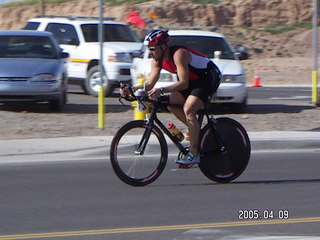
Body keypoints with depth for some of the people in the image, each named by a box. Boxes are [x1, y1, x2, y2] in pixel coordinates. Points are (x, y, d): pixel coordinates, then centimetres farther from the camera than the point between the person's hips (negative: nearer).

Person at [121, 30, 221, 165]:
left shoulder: (179, 54, -30)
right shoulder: (157, 60, -5)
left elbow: (183, 83, -38)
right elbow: (150, 83, -5)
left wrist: (161, 91, -49)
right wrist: (132, 89, -22)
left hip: (209, 77, -9)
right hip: (193, 80, 9)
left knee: (188, 109, -24)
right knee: (171, 103, -5)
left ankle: (194, 154, -22)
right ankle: (196, 131, 9)